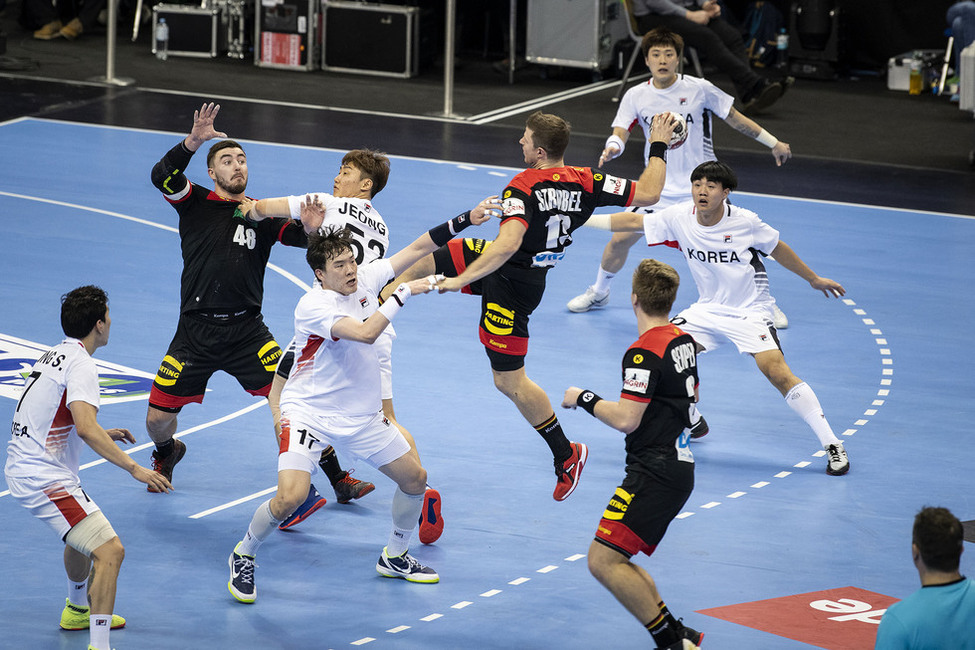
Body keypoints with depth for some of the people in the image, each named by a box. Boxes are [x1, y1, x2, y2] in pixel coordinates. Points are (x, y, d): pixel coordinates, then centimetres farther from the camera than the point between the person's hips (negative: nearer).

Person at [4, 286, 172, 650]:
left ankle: (78, 610, 56)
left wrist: (101, 434, 32)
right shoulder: (80, 365, -17)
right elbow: (85, 428, -31)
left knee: (82, 534, 35)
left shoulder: (53, 355, 13)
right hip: (45, 479, -11)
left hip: (20, 469, 11)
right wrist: (134, 468, -30)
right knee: (109, 551, -19)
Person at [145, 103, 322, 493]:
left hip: (247, 329, 1)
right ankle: (166, 453, 39)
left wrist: (310, 227, -33)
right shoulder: (196, 204, 2)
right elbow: (162, 177, -16)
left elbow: (297, 235, -8)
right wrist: (193, 141, -32)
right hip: (196, 331, -1)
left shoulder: (262, 215, 7)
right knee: (158, 419, 2)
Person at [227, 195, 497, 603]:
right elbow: (365, 333, -36)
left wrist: (466, 220, -4)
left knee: (415, 478, 12)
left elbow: (417, 249, 3)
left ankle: (395, 557, 34)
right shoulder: (313, 305, -23)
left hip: (362, 416, 8)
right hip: (309, 413, -7)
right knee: (290, 496, -24)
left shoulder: (364, 279, -3)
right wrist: (403, 294, -29)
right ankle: (243, 555, 2)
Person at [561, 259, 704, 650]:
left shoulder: (645, 353, -17)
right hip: (680, 467, 10)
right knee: (617, 563, 16)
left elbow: (626, 420, -21)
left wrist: (584, 399, -6)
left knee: (603, 562, -13)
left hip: (654, 472, -10)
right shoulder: (683, 341, 12)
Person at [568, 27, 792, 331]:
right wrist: (612, 147, -35)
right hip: (658, 189, 2)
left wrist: (773, 143, 7)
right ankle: (599, 293, 23)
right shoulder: (636, 96, -4)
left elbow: (735, 118, 1)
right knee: (620, 240, -3)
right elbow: (620, 134, -10)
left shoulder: (699, 89, -10)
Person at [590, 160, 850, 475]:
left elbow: (777, 248, 0)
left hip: (750, 311, -5)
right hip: (707, 311, 5)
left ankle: (832, 445, -18)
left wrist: (813, 279, 12)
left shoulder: (745, 222, -16)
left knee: (777, 371, -24)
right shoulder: (679, 217, -10)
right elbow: (633, 221, -2)